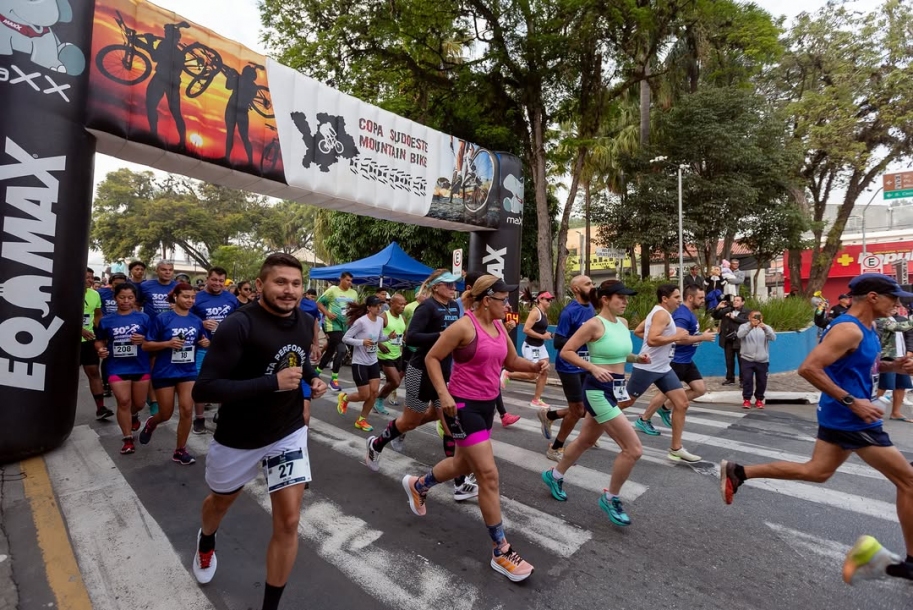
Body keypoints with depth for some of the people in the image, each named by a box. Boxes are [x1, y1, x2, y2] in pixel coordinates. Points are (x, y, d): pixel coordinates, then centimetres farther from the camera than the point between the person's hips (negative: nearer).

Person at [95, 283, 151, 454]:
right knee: (123, 401, -6)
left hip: (140, 367, 0)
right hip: (117, 368, 0)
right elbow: (99, 341, 15)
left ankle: (133, 415, 50)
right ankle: (128, 439, 8)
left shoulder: (143, 318, -3)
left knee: (139, 403, 13)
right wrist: (101, 349, -6)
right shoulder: (106, 320, 2)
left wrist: (144, 340, -19)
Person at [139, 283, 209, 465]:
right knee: (166, 414, 10)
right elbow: (146, 345, -7)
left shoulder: (197, 321, 0)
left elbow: (204, 342, 14)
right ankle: (151, 422, 47)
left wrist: (206, 343, -9)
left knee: (186, 410, -4)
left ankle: (180, 450, 13)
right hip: (165, 372, -2)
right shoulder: (163, 319, -10)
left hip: (188, 372, 3)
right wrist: (168, 343, -24)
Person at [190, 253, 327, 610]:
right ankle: (206, 542, 64)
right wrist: (272, 383, -35)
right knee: (221, 501, 27)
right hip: (239, 438, -2)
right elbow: (203, 389, -28)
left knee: (288, 521, -2)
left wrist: (312, 381, -7)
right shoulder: (238, 326, -25)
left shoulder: (305, 323, -6)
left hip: (289, 433, 3)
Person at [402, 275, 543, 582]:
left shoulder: (499, 327, 5)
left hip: (488, 404, 9)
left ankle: (417, 485, 51)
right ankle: (501, 551, 10)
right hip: (464, 406, -9)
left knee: (463, 464, 24)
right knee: (489, 474, -6)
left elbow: (512, 362, 14)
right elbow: (432, 358, -13)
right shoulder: (464, 326, -18)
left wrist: (535, 366, -5)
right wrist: (443, 394, -22)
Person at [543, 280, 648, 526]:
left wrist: (637, 358, 4)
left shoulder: (623, 323, 8)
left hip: (614, 390, 9)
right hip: (598, 391, -9)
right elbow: (566, 351, -16)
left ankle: (554, 475, 44)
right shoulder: (594, 324, -16)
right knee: (634, 449, -8)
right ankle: (610, 499, 14)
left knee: (586, 441, 22)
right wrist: (593, 368, -24)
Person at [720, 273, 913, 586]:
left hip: (839, 416, 10)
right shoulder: (848, 329, -21)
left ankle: (738, 472, 15)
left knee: (816, 471, 16)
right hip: (851, 419, -10)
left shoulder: (865, 328, 11)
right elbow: (809, 368, -28)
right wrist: (852, 401, -24)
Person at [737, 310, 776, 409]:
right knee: (747, 379, -5)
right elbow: (740, 335, -19)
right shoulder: (744, 326, 2)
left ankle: (759, 399, 22)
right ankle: (746, 399, 7)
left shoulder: (766, 328, 7)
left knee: (761, 381, 6)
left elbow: (773, 337, -11)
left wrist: (765, 328, -30)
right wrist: (750, 326, -33)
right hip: (747, 359, -2)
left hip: (762, 360, 2)